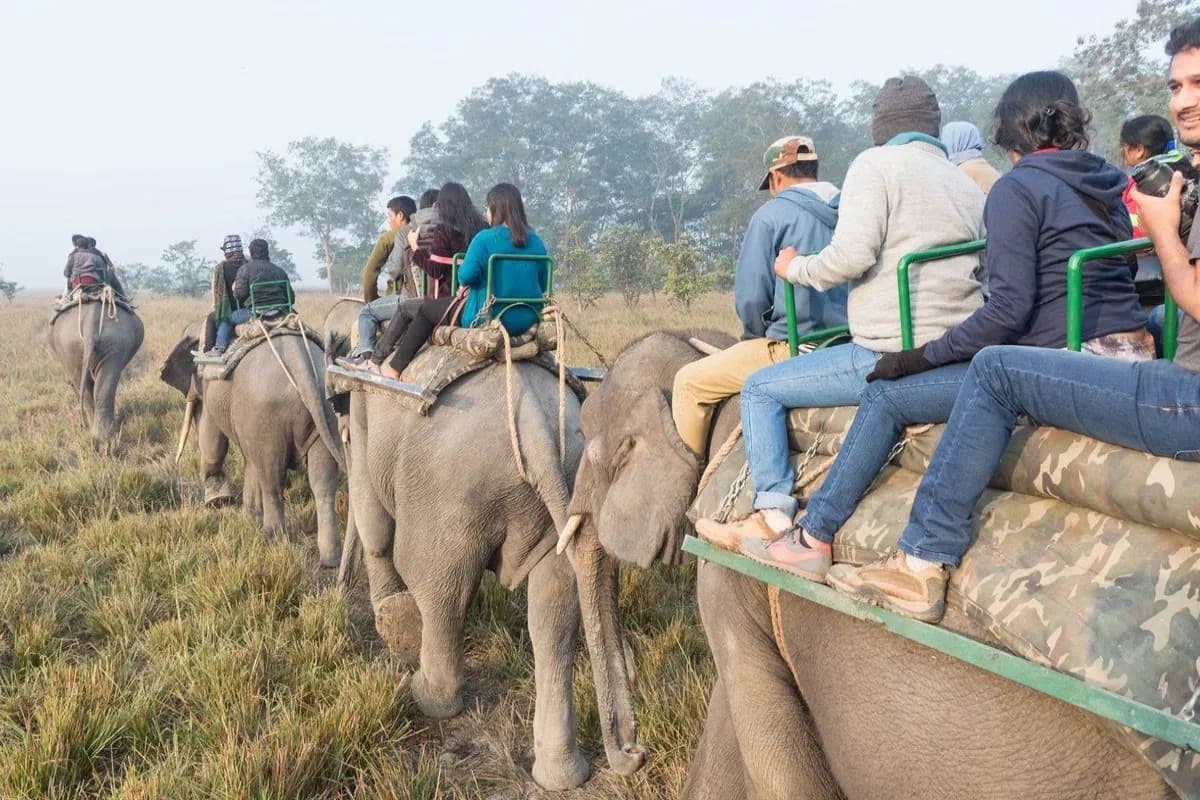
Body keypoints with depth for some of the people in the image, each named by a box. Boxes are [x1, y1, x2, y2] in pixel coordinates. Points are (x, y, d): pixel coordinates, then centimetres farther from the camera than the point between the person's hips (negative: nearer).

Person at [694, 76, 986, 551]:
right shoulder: (968, 186, 16)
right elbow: (986, 272, 14)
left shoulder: (876, 164, -4)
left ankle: (773, 516, 0)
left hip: (892, 356, -8)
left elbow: (851, 256, -17)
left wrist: (794, 268, 0)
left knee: (760, 389, 7)